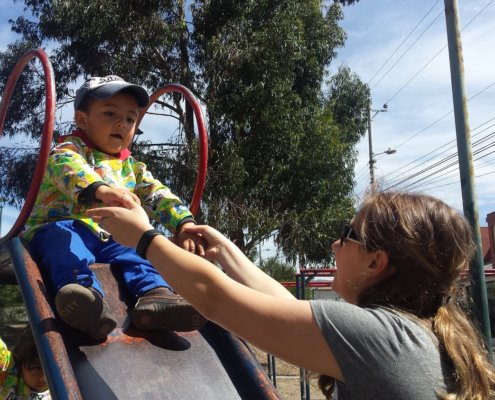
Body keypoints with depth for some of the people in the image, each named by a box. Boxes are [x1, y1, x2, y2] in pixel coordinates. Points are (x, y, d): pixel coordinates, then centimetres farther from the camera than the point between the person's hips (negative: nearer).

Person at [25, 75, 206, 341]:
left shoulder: (132, 168, 22)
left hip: (107, 238, 5)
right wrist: (102, 189, -46)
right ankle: (82, 290, -63)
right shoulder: (69, 150, 2)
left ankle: (154, 294, -47)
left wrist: (184, 223, -10)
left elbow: (158, 196, 11)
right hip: (60, 229, -4)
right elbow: (68, 168, -23)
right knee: (66, 241, -36)